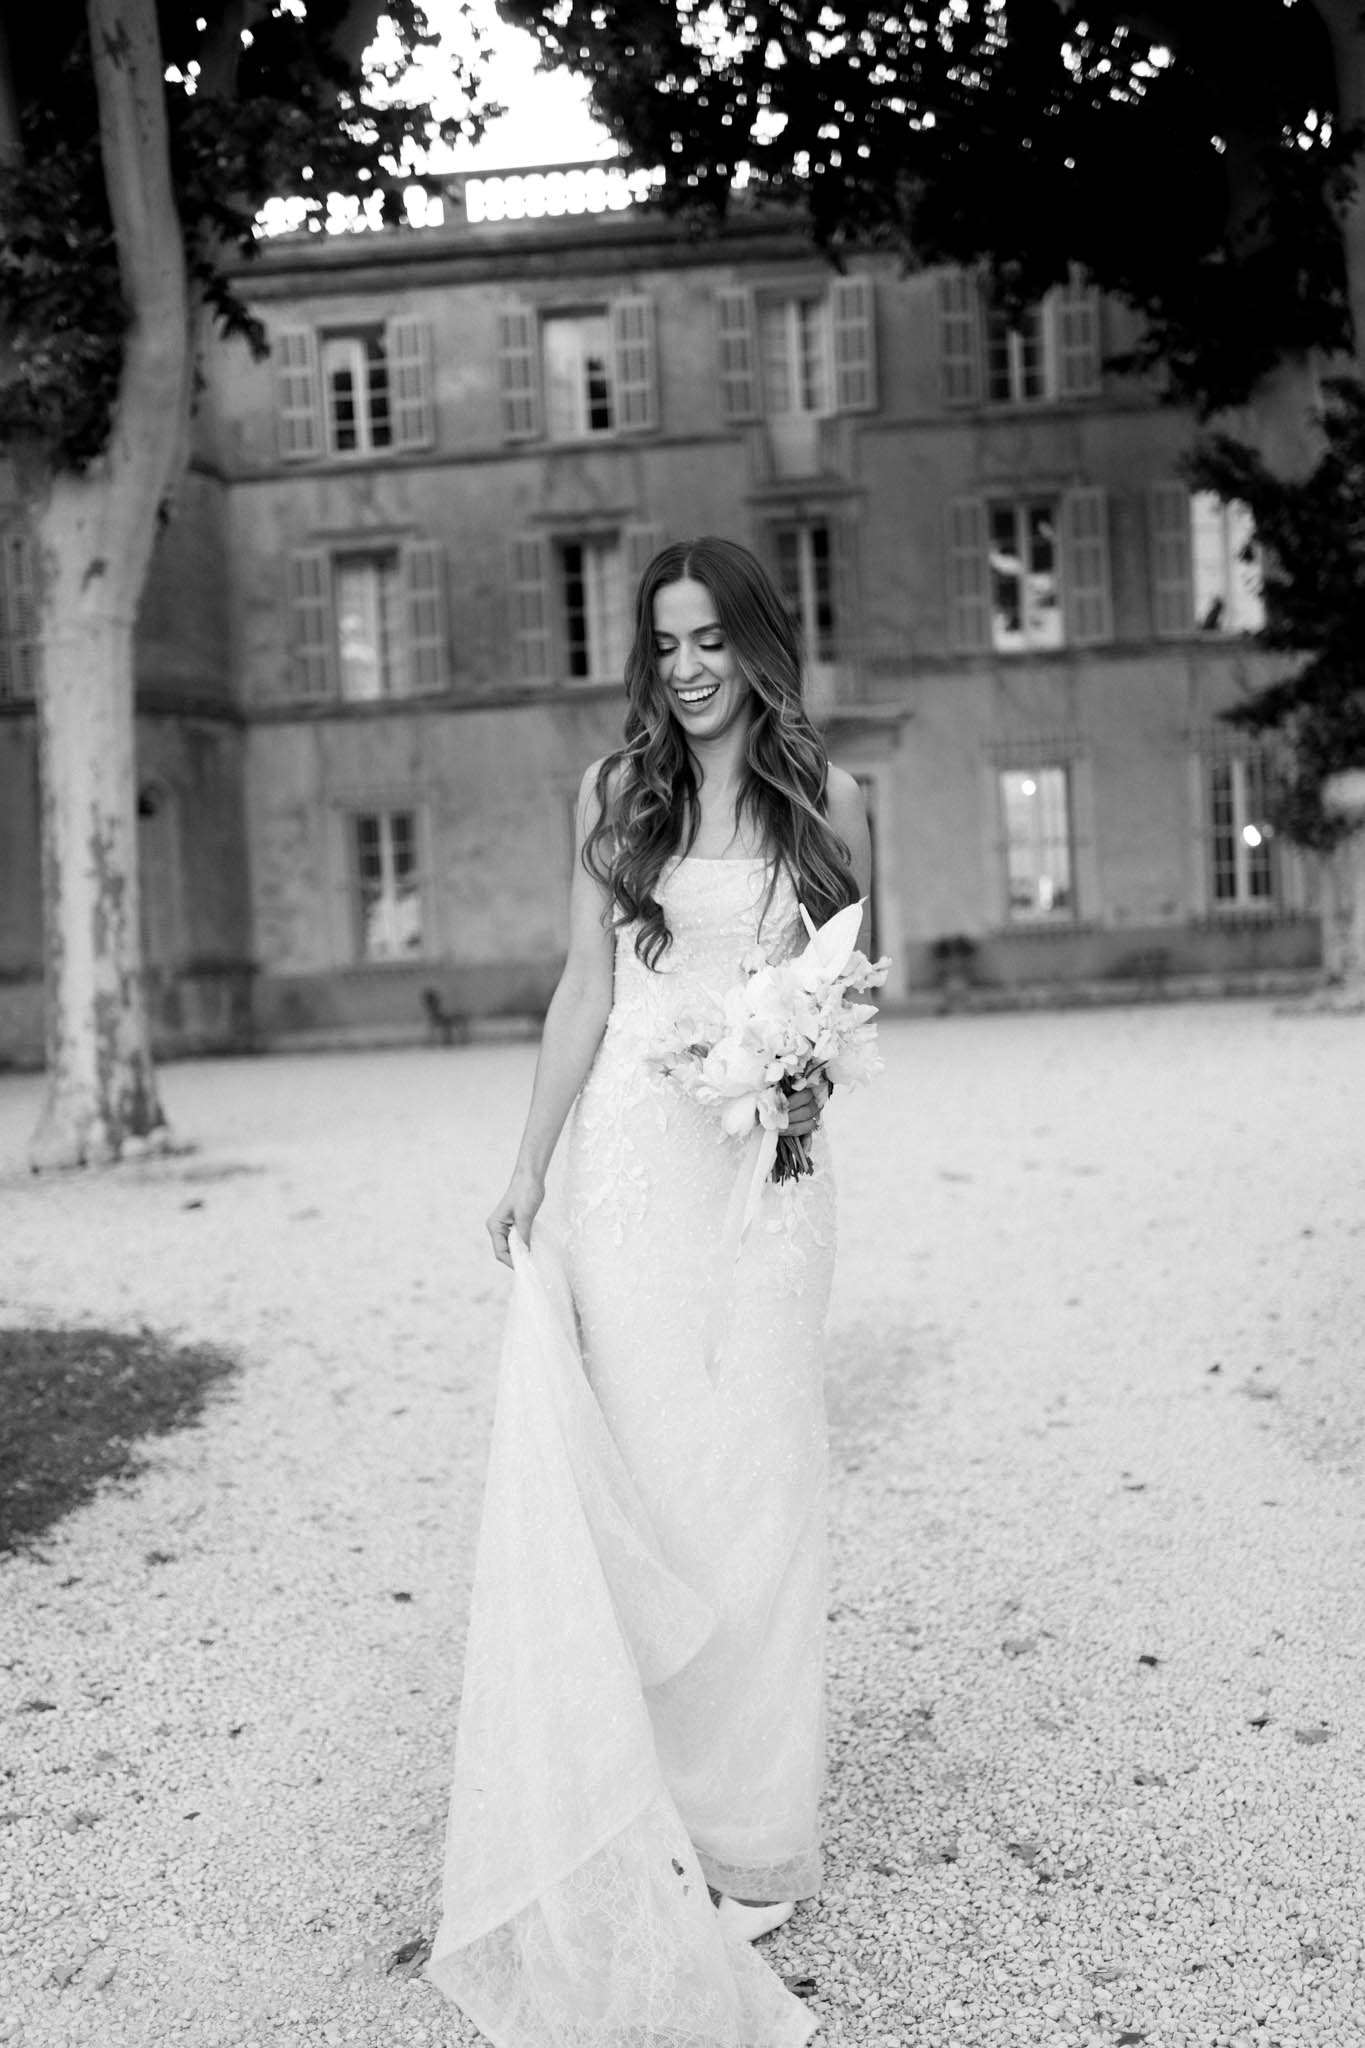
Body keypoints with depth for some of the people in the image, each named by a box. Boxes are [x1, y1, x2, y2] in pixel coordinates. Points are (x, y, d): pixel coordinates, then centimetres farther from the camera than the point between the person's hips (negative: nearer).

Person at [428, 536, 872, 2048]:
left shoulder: (827, 797, 5)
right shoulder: (615, 790, 5)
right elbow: (584, 991, 5)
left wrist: (818, 1066, -9)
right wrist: (528, 1171, 0)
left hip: (767, 1166, 0)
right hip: (630, 1162, 0)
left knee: (757, 1480, 4)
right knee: (640, 1474, 2)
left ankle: (753, 1835, 19)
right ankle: (650, 1817, 17)